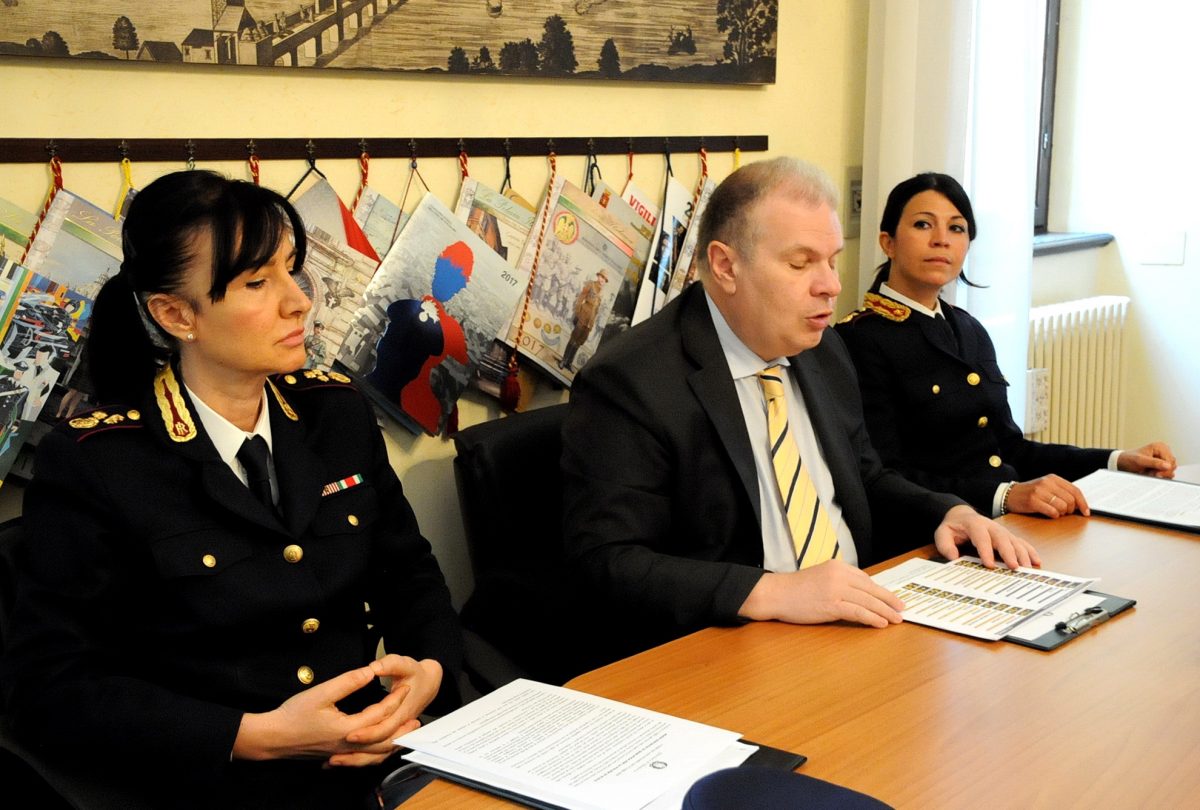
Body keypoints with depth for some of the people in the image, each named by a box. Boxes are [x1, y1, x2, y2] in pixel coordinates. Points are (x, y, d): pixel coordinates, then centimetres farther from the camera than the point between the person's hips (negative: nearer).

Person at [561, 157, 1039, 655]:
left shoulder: (823, 350, 10)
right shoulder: (627, 384, -14)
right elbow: (610, 561, -21)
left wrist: (948, 514, 3)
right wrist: (772, 592, -31)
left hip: (858, 615, 8)